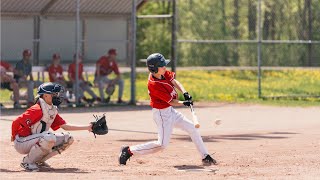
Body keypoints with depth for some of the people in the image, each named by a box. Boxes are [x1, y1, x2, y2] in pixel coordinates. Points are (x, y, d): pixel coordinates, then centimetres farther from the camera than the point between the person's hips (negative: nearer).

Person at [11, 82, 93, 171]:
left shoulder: (53, 110, 6)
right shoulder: (37, 110, -22)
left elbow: (65, 126, 4)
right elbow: (16, 122, -22)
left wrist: (87, 127, -2)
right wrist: (14, 137, -5)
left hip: (35, 141, 9)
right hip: (22, 143, -9)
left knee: (68, 139, 4)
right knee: (49, 137, -35)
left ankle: (38, 161, 7)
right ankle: (27, 162, -15)